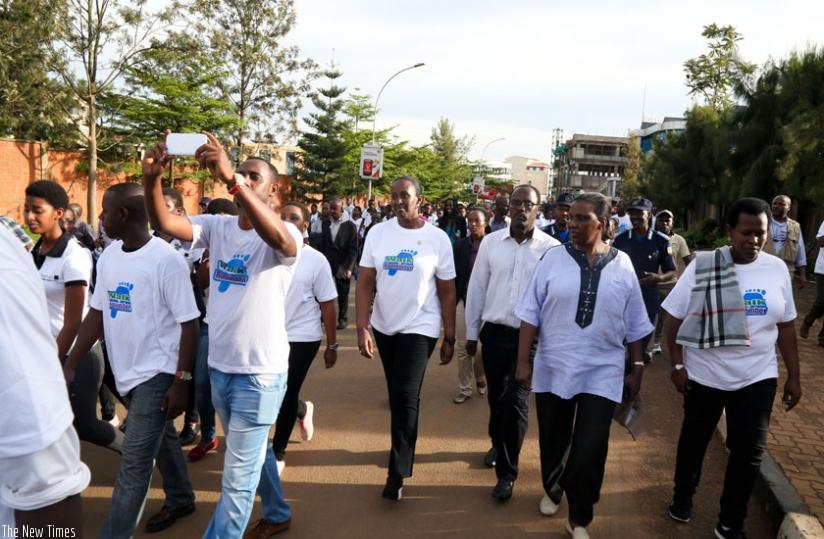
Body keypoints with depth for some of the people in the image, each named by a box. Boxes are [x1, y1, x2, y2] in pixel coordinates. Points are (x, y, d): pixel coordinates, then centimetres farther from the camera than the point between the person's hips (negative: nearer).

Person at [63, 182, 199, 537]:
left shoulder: (165, 260, -18)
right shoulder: (108, 256, 3)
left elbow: (189, 324, -16)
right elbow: (96, 315, 9)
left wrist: (181, 382, -17)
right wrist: (70, 366, 5)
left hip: (157, 373, -7)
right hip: (127, 372, 7)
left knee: (134, 462, -4)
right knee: (161, 439, 24)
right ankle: (181, 500, 43)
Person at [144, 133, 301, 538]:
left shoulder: (285, 234, -15)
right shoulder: (218, 226, 2)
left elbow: (279, 239, -39)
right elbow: (164, 224, -11)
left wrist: (230, 177, -47)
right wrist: (152, 179, -30)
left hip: (259, 372, -7)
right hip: (219, 366, 7)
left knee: (237, 477, 2)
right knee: (253, 453, 26)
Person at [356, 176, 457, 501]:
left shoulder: (437, 239, -8)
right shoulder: (377, 233, -3)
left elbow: (447, 292, -3)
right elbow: (365, 284, -4)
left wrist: (450, 338, -1)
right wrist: (362, 328, -14)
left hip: (419, 328, -3)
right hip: (383, 326, 4)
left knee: (406, 396, -10)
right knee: (395, 394, 17)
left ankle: (398, 473, 0)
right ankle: (403, 447, 39)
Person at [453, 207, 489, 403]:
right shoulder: (460, 245, 1)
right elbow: (455, 274, 3)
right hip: (465, 302, 1)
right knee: (463, 347, 3)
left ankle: (481, 378, 35)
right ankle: (464, 388, 14)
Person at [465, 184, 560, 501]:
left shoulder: (551, 247, -8)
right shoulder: (491, 242, 0)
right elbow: (477, 288, 6)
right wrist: (471, 332, 8)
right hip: (494, 332, 3)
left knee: (516, 403, -3)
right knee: (496, 397, 18)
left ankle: (507, 472, 11)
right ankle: (497, 444, 45)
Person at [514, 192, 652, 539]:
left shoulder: (622, 265, 0)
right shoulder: (554, 258, -3)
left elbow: (634, 326, 6)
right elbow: (531, 314, -2)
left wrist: (637, 369, 8)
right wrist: (523, 361, -5)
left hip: (602, 373, 0)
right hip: (553, 368, 1)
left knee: (589, 451, -2)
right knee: (553, 441, 16)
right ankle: (552, 490, 46)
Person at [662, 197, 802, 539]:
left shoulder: (777, 269, -2)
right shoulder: (702, 267, -11)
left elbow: (786, 326, 6)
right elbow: (674, 319, -7)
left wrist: (794, 376, 6)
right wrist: (676, 365, -10)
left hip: (757, 378, 2)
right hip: (703, 376, -2)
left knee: (749, 450, 2)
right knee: (694, 440, 16)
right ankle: (683, 495, 42)